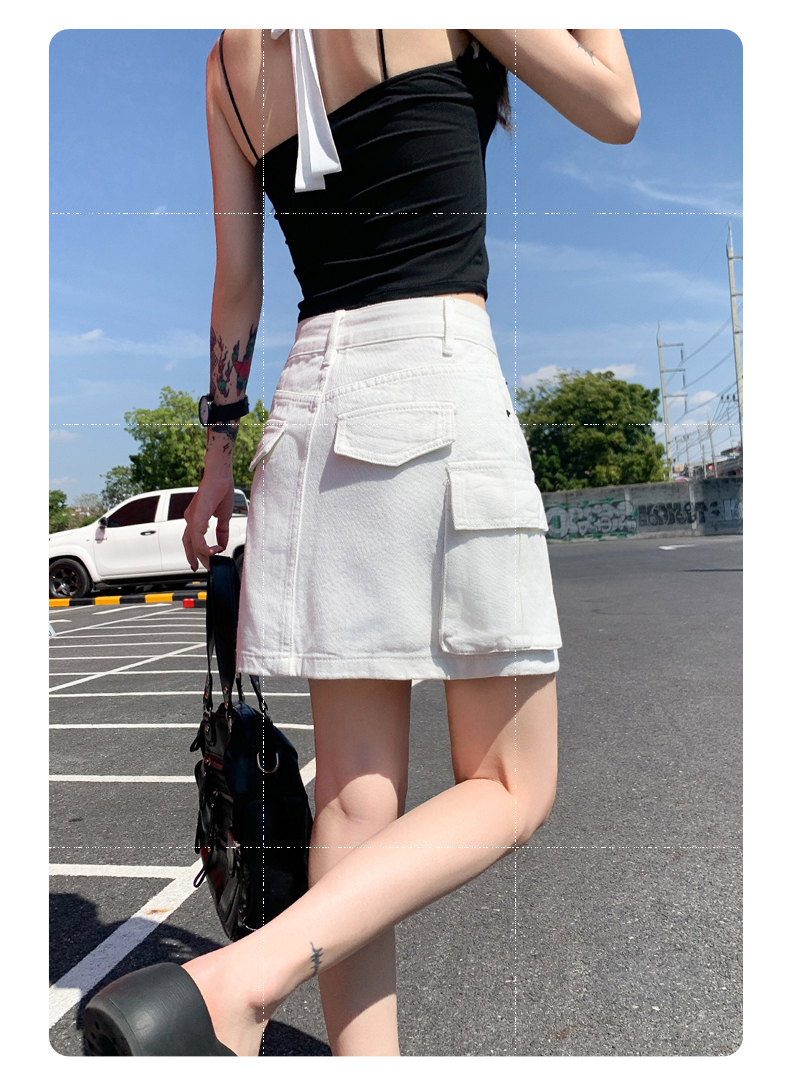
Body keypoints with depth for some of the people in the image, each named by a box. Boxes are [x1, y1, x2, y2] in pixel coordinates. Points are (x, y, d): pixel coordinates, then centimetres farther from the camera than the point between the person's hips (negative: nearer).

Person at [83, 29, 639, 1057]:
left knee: (357, 792, 6)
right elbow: (616, 111, 13)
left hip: (312, 398, 6)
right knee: (511, 787, 3)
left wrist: (220, 445, 20)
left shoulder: (232, 57, 20)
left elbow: (236, 285, 17)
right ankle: (234, 984, -12)